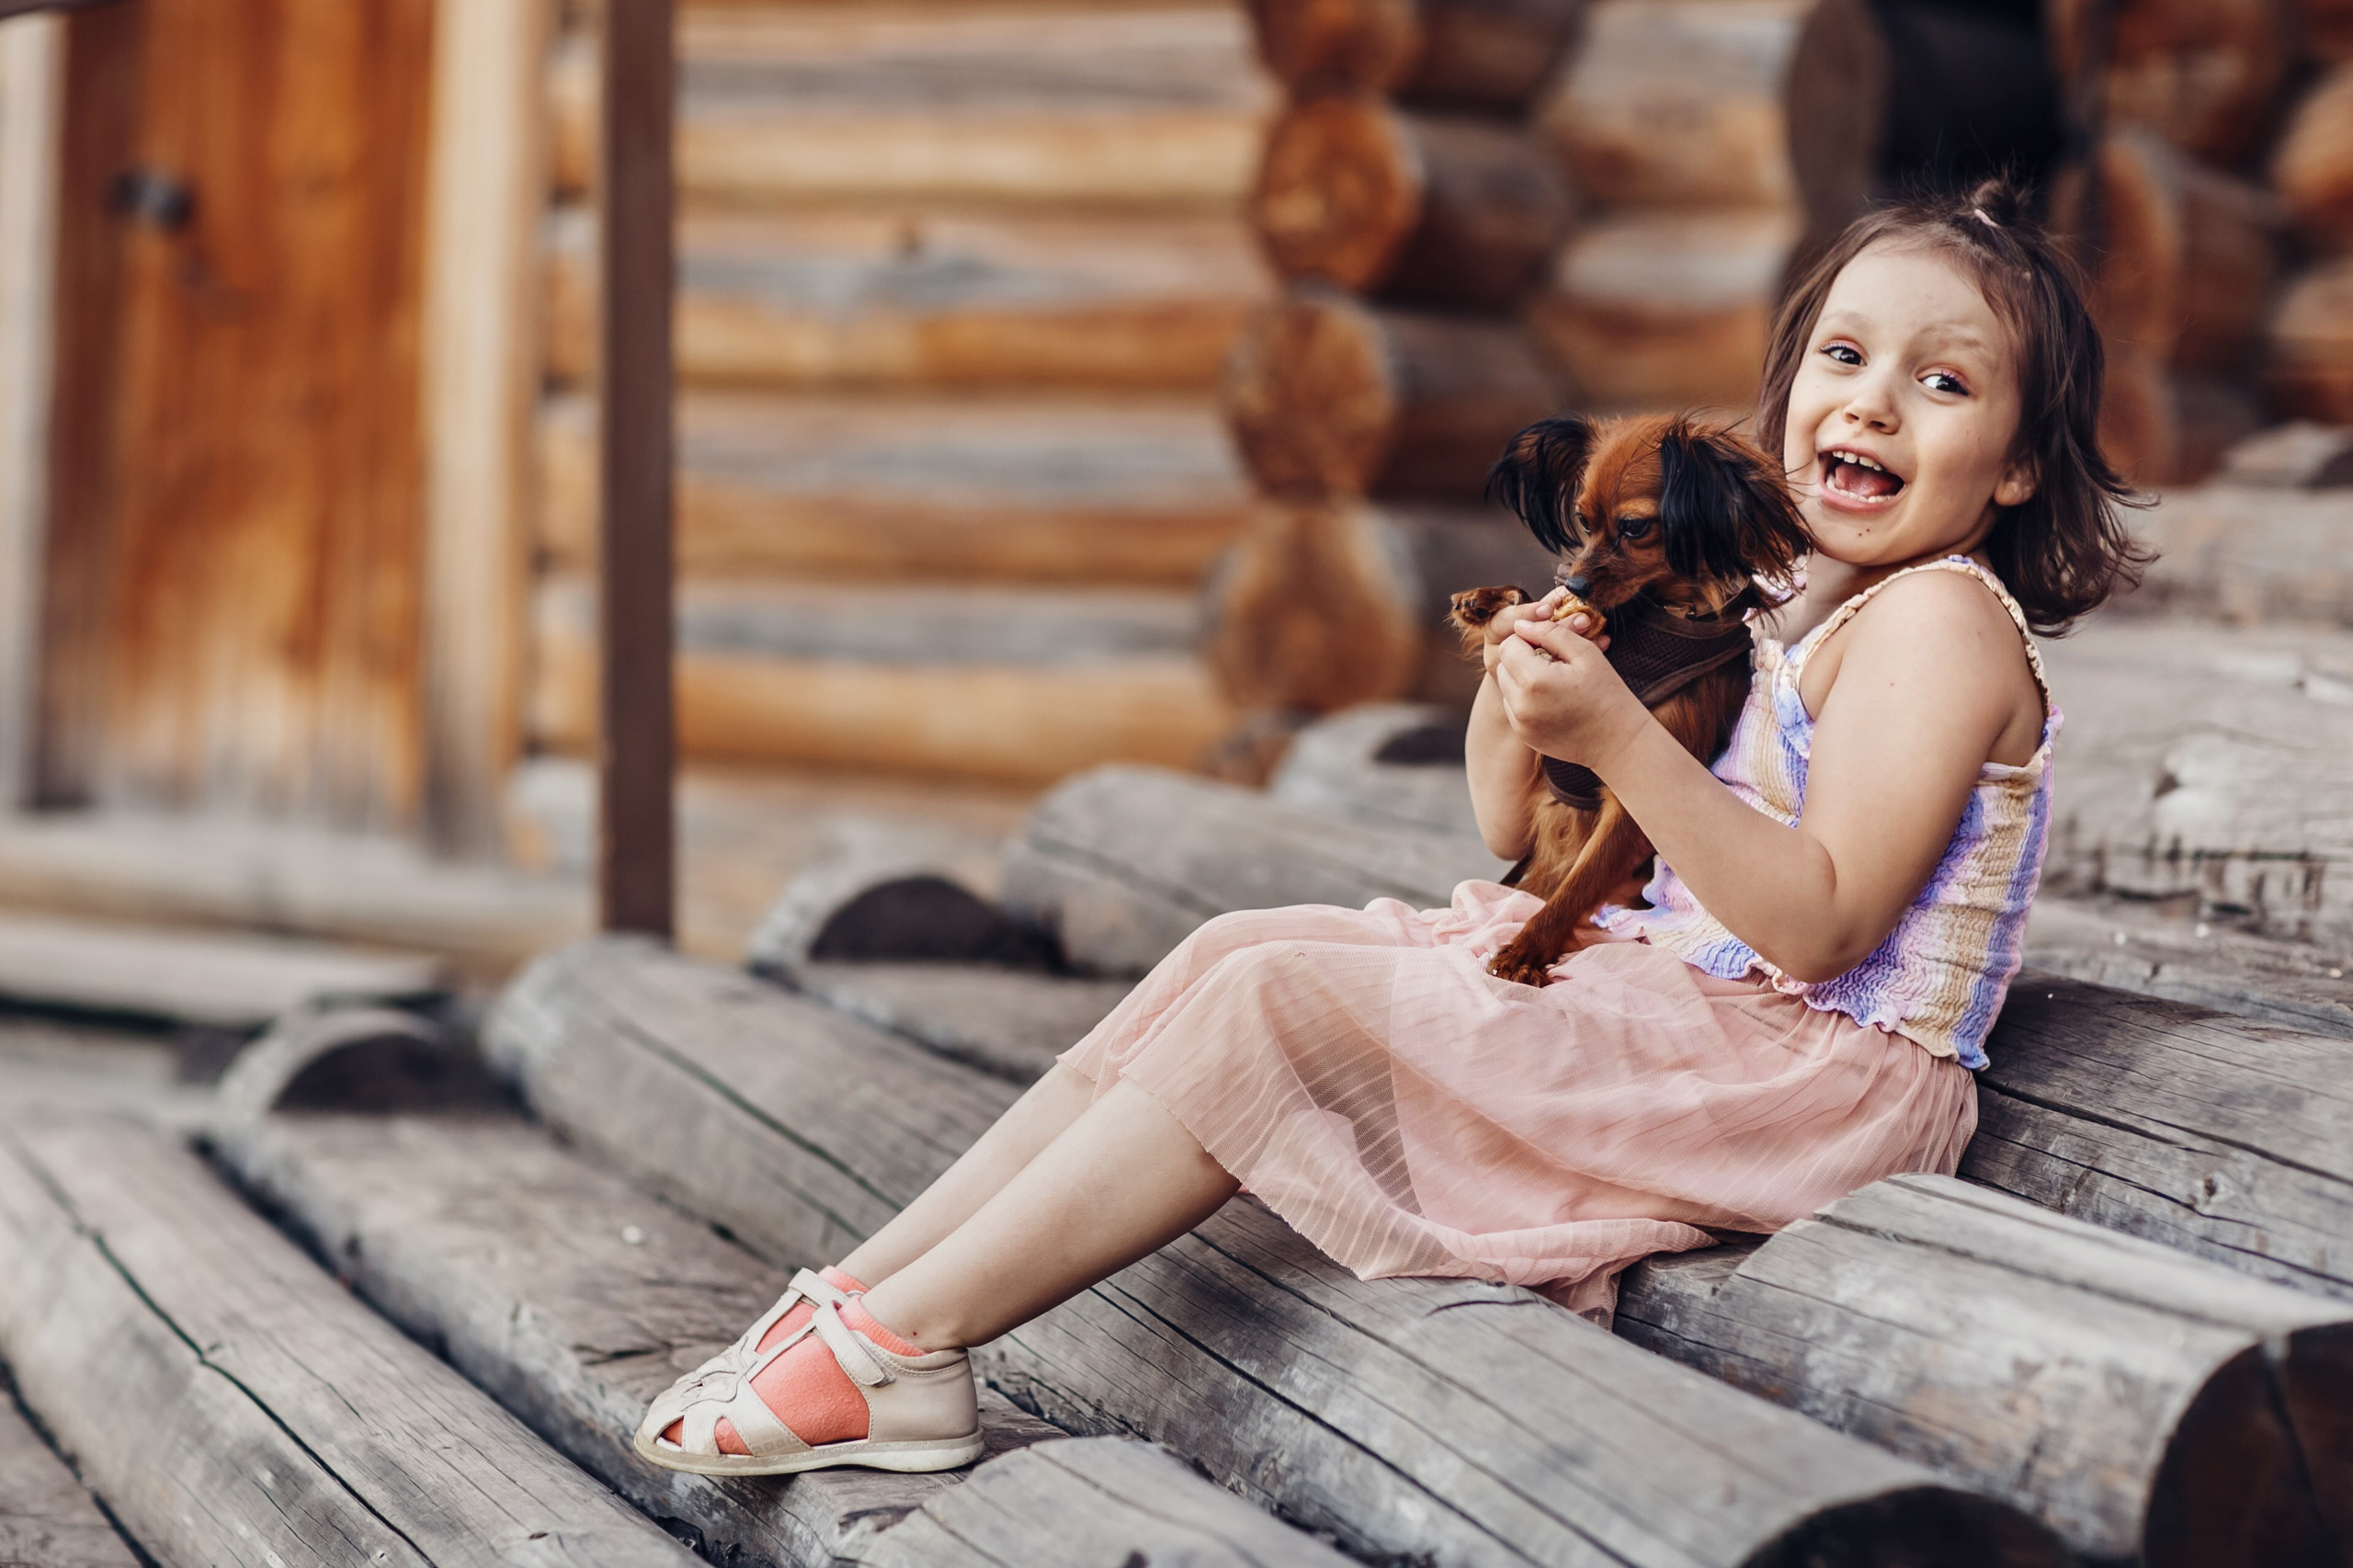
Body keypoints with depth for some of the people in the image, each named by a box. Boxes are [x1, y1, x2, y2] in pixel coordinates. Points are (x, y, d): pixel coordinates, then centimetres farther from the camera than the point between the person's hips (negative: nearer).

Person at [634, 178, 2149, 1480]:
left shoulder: (1940, 618, -12)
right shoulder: (1798, 610, 16)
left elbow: (1817, 926, -24)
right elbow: (1521, 837, 19)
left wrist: (1619, 735, -28)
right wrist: (1524, 697, -2)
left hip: (1814, 1071, -10)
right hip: (1676, 994, 10)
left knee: (1278, 1005, -17)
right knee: (1236, 948, 2)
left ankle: (904, 1345, -12)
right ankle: (869, 1288, 0)